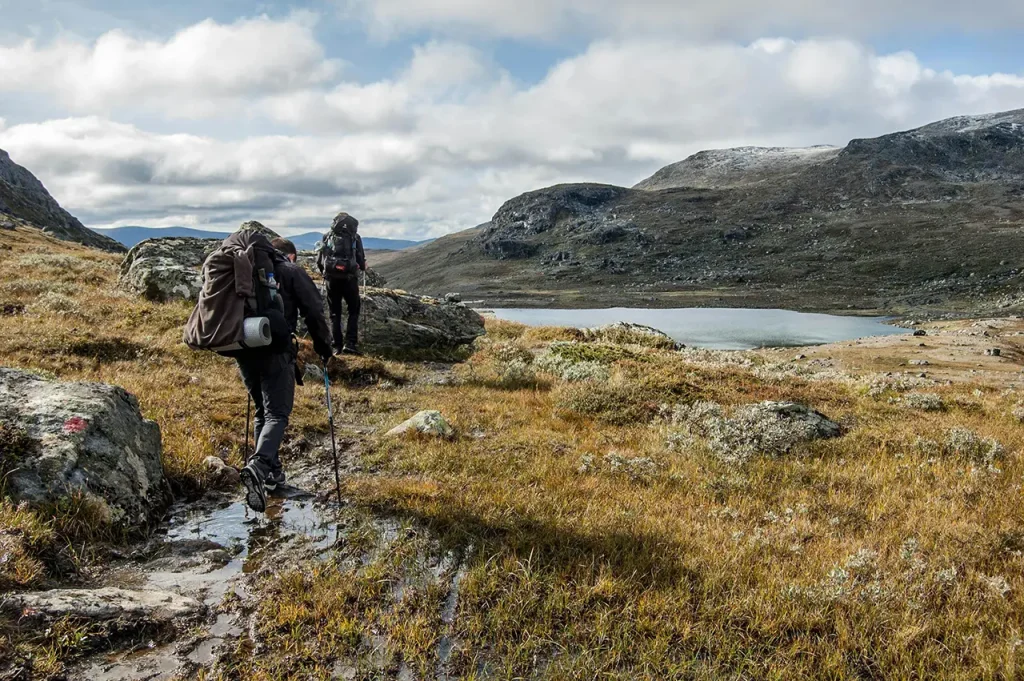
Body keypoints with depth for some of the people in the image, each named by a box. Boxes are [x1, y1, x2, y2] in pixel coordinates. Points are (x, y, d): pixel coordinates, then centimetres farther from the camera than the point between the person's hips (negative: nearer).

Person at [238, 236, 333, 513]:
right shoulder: (292, 272, 4)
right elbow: (314, 312, 0)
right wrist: (324, 347, 11)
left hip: (243, 350, 5)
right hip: (275, 352, -5)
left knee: (262, 411, 19)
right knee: (277, 413, -4)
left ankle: (272, 472, 22)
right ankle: (259, 464, -27)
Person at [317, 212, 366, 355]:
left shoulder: (327, 237, 10)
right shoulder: (355, 237, 4)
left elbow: (319, 261, 8)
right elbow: (361, 260, 0)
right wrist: (362, 267, 23)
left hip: (331, 279, 2)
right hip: (349, 278, -2)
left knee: (335, 313, 11)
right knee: (353, 311, 10)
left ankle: (336, 346, 7)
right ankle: (350, 344, -4)